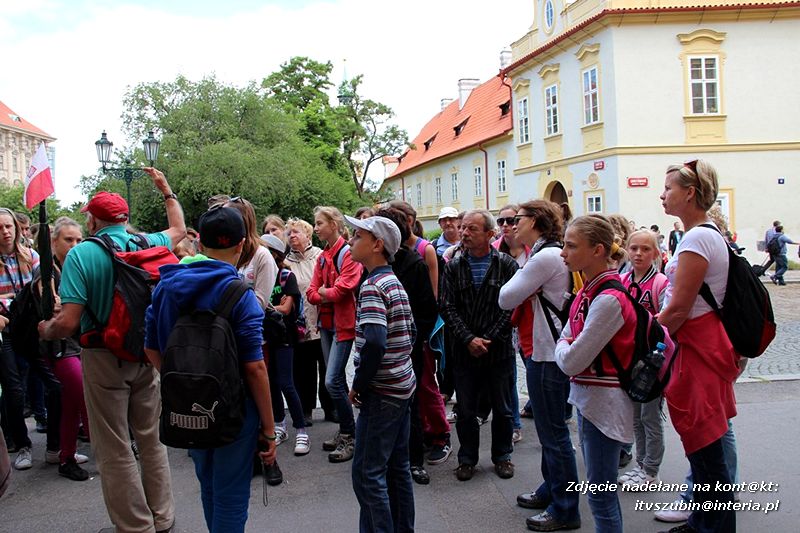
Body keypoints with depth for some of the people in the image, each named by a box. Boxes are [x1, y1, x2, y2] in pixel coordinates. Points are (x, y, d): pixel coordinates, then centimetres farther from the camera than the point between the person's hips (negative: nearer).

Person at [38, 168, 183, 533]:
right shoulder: (148, 244, -2)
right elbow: (179, 230, 23)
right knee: (151, 441, 16)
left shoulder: (82, 254, -15)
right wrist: (165, 189, 32)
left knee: (114, 450, 8)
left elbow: (68, 322, -21)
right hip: (146, 354, 5)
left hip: (104, 359, -4)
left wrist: (46, 330, 1)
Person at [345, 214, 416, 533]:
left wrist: (359, 385, -17)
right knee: (397, 467, 17)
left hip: (382, 393, -9)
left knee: (368, 473, -1)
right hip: (403, 385, 9)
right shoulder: (395, 283, 10)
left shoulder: (372, 286, -17)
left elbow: (374, 343, -29)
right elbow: (411, 332, 18)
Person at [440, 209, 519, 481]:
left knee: (502, 408, 12)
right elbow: (447, 307, -3)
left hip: (499, 350, -1)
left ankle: (502, 456, 30)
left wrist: (489, 338, -14)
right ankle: (467, 458, 26)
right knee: (465, 410, 10)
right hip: (465, 351, 2)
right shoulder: (454, 266, 3)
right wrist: (468, 339, -13)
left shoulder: (507, 265, -4)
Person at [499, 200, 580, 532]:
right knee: (550, 429, 20)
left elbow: (506, 299, -15)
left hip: (546, 355, -10)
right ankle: (551, 490, 34)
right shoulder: (547, 253, 14)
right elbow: (515, 299, 16)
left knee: (553, 432, -1)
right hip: (544, 351, 10)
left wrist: (519, 275, 0)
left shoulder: (545, 257, -17)